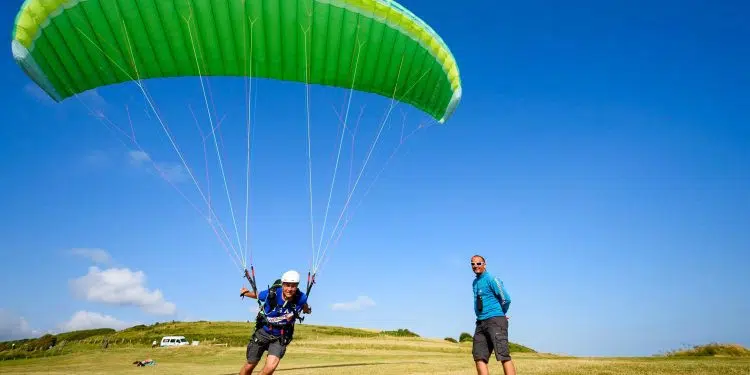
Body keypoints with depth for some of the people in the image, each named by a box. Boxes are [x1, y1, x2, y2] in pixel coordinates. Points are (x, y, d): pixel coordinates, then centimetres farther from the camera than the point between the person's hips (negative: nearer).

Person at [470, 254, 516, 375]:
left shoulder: (492, 279, -7)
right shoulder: (475, 283, 18)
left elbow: (506, 299, -11)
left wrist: (501, 314, 5)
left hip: (495, 321, -8)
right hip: (481, 323, 8)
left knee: (503, 355, -13)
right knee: (479, 357, 1)